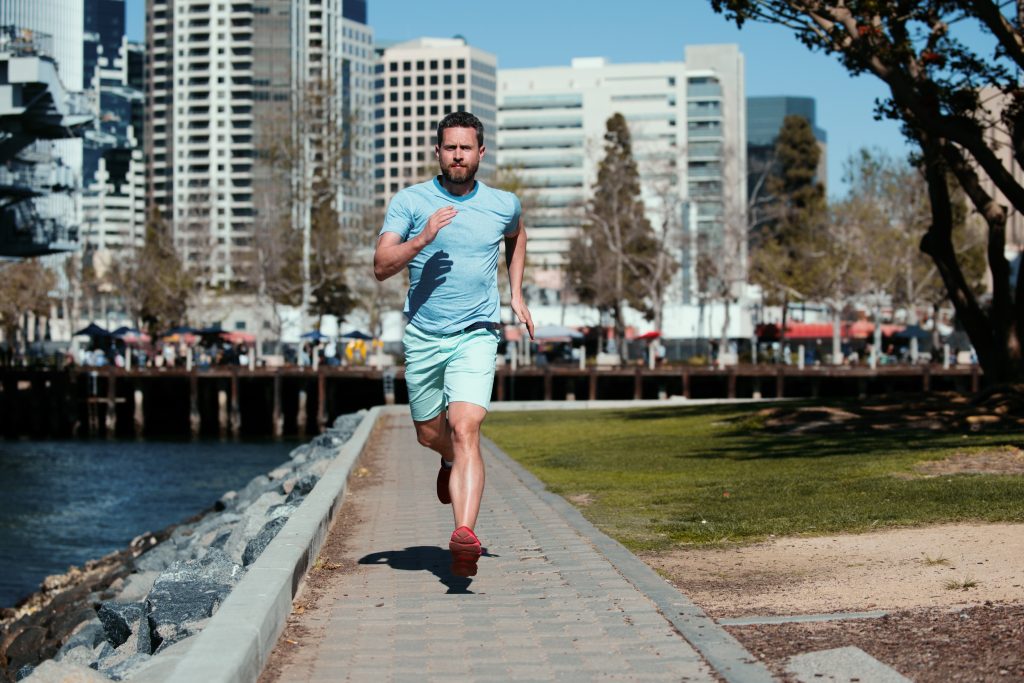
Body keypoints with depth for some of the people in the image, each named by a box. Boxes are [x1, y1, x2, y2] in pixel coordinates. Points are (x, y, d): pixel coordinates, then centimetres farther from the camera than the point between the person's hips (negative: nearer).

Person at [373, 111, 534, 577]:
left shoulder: (504, 204, 4)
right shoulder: (410, 202, -2)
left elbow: (517, 236, 29)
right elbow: (381, 267, -10)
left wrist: (516, 294, 20)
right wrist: (422, 238, -25)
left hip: (475, 336, -1)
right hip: (422, 339, 2)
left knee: (465, 430, -20)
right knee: (429, 435, 16)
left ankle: (465, 535, -29)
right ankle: (452, 461, 53)